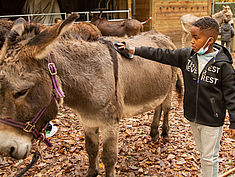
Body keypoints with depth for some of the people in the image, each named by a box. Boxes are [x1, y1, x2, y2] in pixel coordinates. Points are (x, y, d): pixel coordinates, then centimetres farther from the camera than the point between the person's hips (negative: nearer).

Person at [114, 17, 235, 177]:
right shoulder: (187, 55, -4)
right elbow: (162, 55, -3)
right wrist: (133, 50, -6)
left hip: (212, 121, -5)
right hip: (192, 116, 5)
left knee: (210, 157, 9)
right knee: (202, 152, 23)